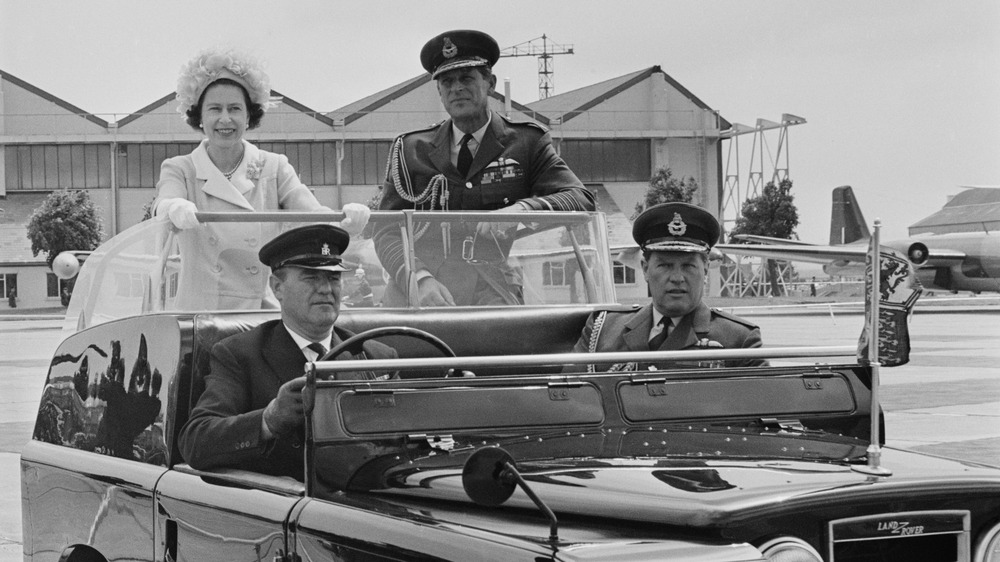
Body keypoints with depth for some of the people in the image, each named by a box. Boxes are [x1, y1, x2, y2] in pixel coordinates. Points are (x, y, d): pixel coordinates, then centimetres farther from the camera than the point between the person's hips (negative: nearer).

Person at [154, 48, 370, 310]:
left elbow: (315, 215, -4)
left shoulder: (274, 168, 10)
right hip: (199, 311, 0)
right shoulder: (180, 170, 8)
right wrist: (176, 209, -35)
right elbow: (163, 206, -12)